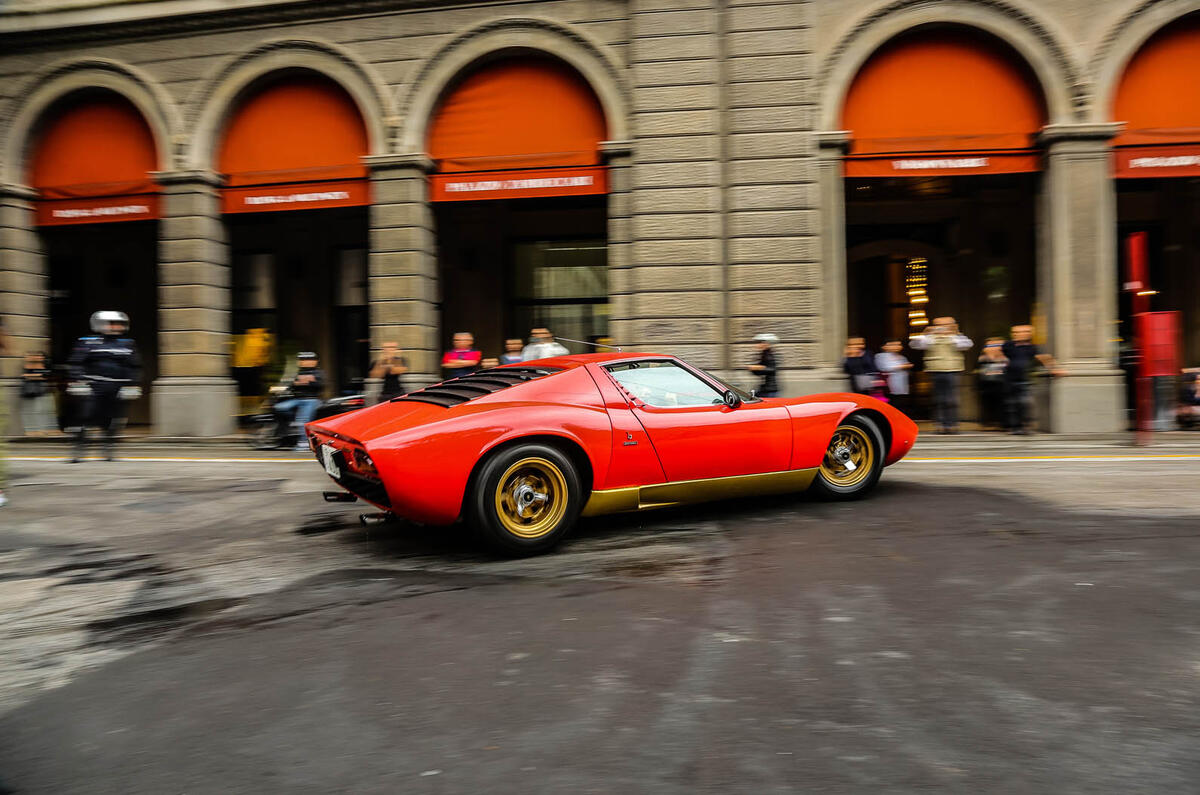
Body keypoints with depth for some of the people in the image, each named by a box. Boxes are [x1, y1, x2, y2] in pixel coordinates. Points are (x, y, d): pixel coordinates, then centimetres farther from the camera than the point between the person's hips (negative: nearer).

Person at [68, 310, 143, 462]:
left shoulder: (128, 344, 11)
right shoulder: (86, 343, 3)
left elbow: (134, 368, 12)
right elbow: (77, 364, 1)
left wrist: (133, 386, 5)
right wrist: (77, 382, -7)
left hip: (117, 391, 2)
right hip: (94, 388, -2)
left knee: (113, 422, 4)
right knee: (86, 418, -7)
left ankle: (110, 450, 16)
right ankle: (79, 451, 2)